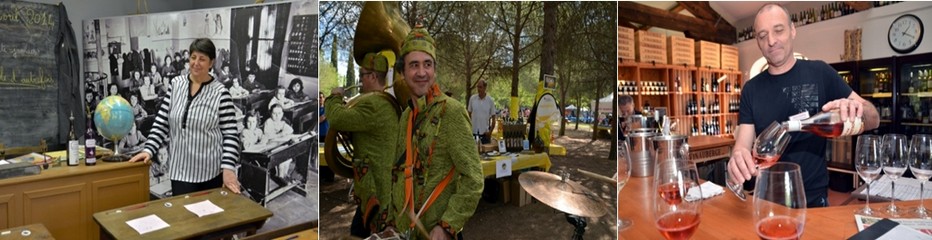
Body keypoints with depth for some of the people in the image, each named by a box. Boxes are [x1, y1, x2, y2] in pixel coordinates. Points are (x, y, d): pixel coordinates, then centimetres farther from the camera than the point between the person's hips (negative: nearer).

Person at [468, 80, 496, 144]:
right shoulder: (472, 98, 1)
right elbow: (469, 114, 9)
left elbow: (493, 118, 0)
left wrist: (490, 131, -7)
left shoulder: (490, 100, -3)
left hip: (485, 131, -1)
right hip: (473, 131, 1)